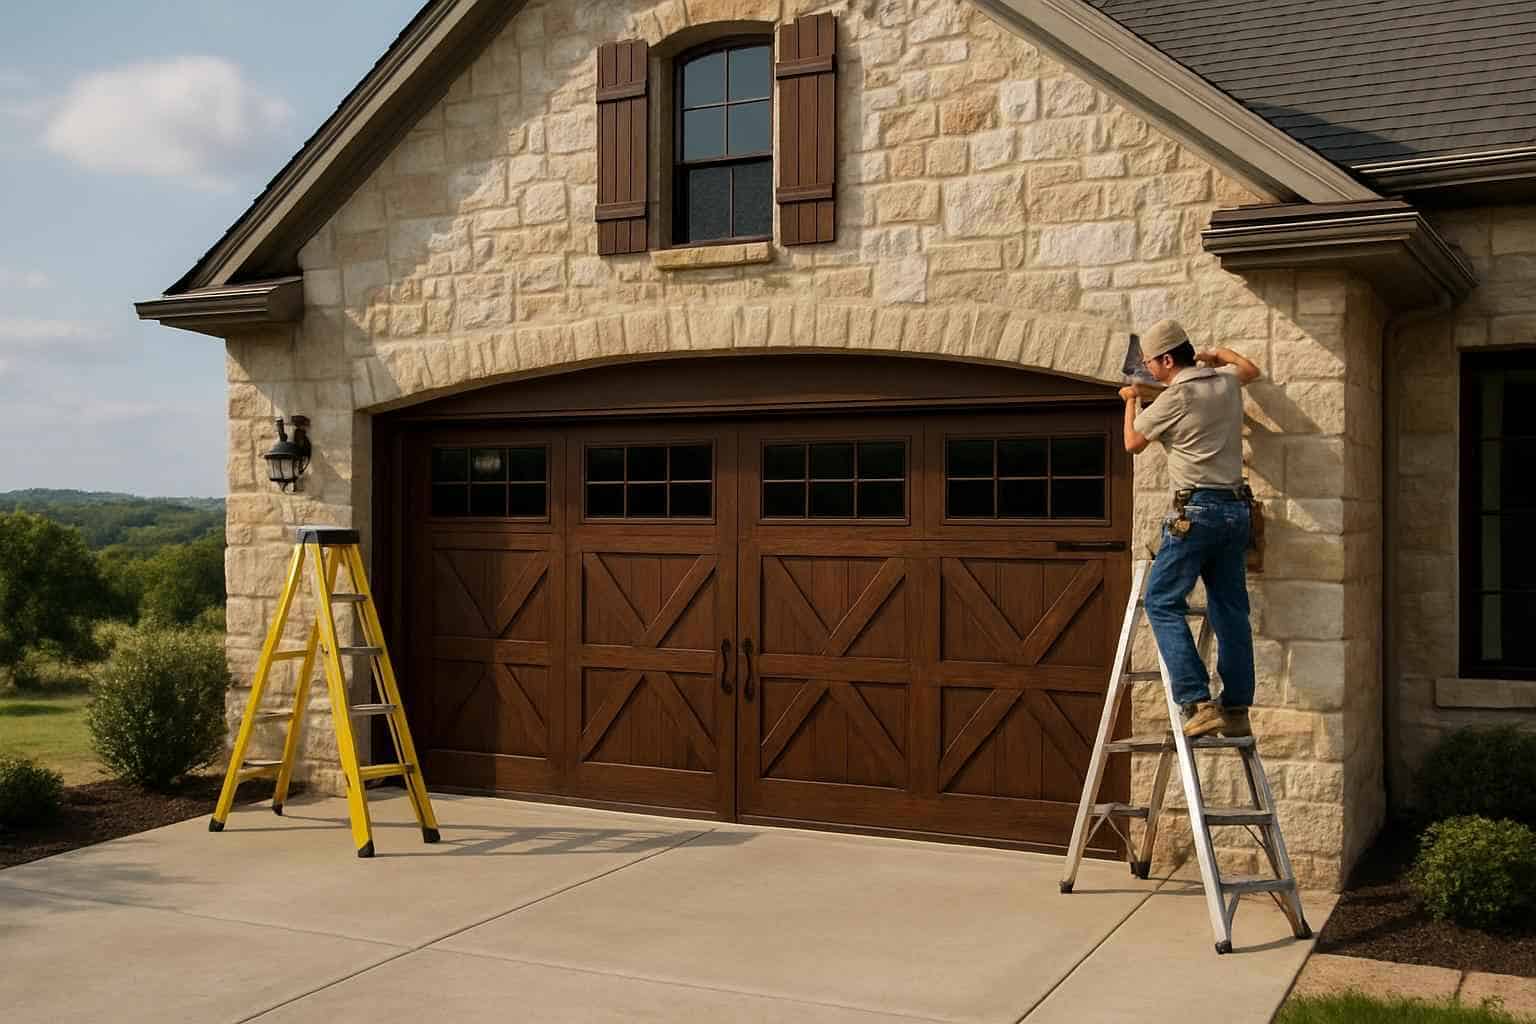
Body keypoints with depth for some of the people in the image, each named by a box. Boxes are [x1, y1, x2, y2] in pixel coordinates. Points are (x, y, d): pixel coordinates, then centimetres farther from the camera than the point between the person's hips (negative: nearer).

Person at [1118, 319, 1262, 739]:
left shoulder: (1175, 397, -9)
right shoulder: (1227, 382, 11)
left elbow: (1133, 443, 6)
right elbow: (1251, 369, 37)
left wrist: (1130, 401, 23)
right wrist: (1218, 354, 50)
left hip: (1197, 509, -8)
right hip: (1236, 508, 8)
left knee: (1162, 602, -4)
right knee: (1230, 610, 9)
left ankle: (1198, 703, -14)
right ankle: (1237, 710, 9)